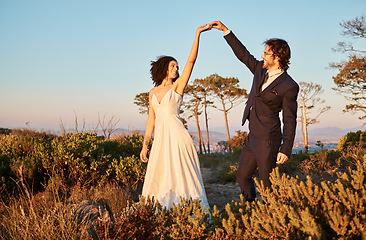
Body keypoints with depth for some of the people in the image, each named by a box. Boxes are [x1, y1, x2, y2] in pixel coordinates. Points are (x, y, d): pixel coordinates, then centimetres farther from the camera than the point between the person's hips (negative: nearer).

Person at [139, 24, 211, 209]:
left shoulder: (177, 86, 4)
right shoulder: (153, 93, 15)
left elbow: (191, 60, -5)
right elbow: (151, 120, 16)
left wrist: (197, 34, -9)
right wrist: (145, 144, 12)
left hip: (177, 137, -4)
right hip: (160, 138, 4)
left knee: (182, 177, -2)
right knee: (158, 179, 6)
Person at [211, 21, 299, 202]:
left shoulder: (288, 86, -14)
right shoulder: (260, 69, 6)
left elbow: (289, 121, -13)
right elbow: (242, 54, 18)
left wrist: (286, 149, -18)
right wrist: (225, 30, 14)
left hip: (267, 140, -8)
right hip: (252, 137, 8)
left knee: (268, 184, -2)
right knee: (242, 176, 15)